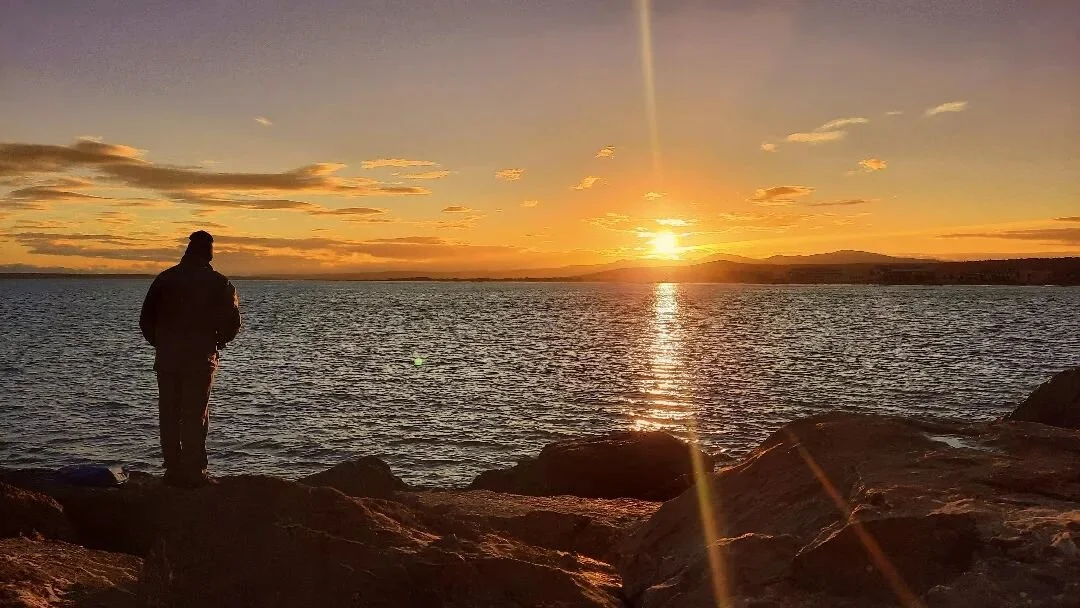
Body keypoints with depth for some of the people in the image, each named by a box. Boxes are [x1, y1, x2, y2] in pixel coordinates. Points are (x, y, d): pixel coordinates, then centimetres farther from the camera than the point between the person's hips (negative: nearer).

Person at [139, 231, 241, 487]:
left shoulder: (165, 278, 7)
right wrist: (217, 342, 11)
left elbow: (146, 319, 7)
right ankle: (194, 473, -1)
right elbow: (232, 321, -7)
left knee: (169, 416, 9)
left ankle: (173, 471, 13)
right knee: (196, 416, 0)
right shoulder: (218, 283, -3)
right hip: (200, 358, -3)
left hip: (166, 358, 3)